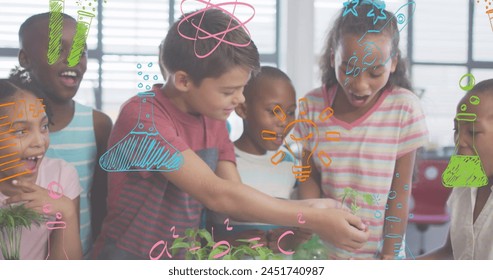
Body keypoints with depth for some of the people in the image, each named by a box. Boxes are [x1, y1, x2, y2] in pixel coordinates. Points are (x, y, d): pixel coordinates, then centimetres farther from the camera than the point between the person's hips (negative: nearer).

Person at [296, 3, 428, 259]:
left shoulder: (404, 108, -14)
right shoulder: (313, 106, -7)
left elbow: (400, 192, -9)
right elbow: (310, 177, 1)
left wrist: (389, 257, -7)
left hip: (376, 253, -2)